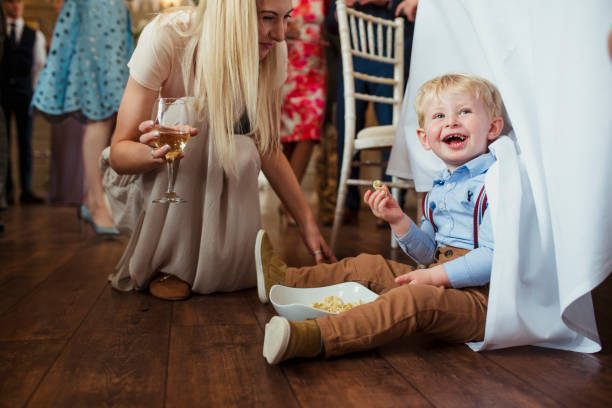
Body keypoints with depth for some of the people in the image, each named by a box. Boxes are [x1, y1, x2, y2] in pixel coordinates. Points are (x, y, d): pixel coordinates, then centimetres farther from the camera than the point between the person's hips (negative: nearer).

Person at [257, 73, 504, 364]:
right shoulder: (439, 189, 14)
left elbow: (494, 256, -21)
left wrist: (437, 275, -20)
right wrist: (398, 220, -1)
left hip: (480, 301, -8)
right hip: (442, 283, 8)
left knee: (414, 299, -36)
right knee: (367, 266, 12)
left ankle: (316, 337, -47)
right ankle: (285, 279, 24)